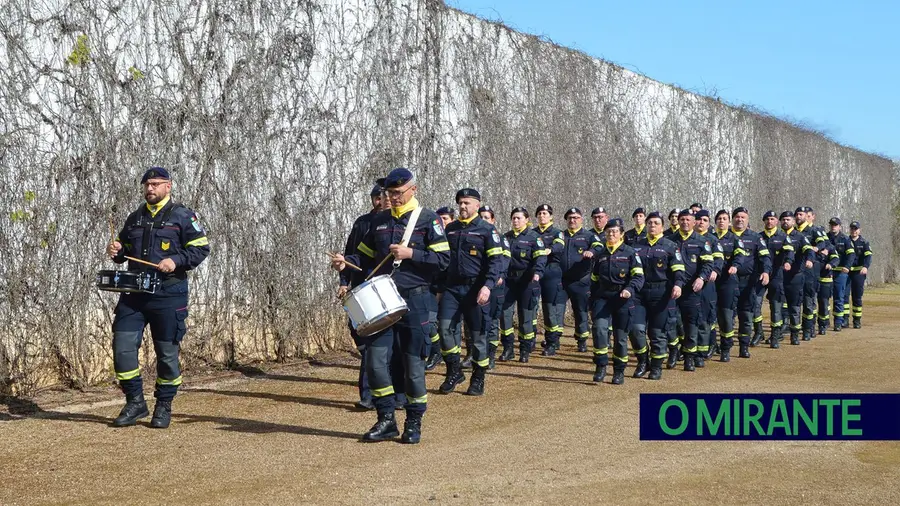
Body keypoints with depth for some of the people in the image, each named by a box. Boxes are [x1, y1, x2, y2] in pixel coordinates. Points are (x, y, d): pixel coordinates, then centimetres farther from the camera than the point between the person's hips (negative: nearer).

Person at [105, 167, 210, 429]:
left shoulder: (183, 216, -1)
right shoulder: (135, 218, 16)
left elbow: (201, 249, -4)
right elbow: (125, 248, 27)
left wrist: (176, 261, -18)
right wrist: (116, 251, 4)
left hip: (168, 296, -5)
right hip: (134, 294, 5)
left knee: (167, 352, 3)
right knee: (122, 347, -3)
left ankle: (164, 406, 17)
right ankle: (135, 401, 10)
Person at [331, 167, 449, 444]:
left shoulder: (428, 219, -3)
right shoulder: (379, 221, 12)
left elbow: (443, 259, -9)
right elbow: (366, 255, 18)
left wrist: (410, 254, -17)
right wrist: (347, 262, -2)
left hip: (415, 300, -4)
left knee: (413, 363, 2)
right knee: (376, 360, -3)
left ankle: (414, 423, 15)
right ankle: (386, 420, 10)